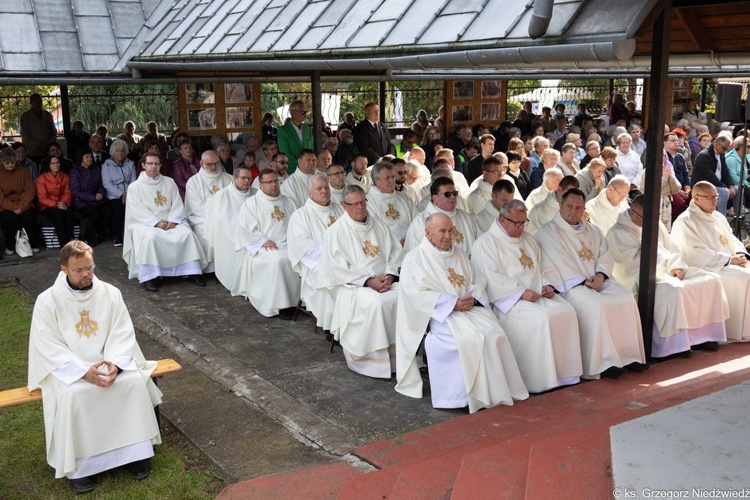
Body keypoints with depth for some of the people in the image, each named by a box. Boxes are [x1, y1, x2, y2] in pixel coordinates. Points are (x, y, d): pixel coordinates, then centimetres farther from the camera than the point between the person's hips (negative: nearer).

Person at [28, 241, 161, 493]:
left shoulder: (110, 293, -3)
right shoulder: (47, 301, -11)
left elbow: (124, 334, -4)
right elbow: (49, 349, -13)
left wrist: (115, 363, -23)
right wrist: (84, 371, -25)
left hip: (108, 363, 3)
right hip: (66, 368, -2)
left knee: (134, 381, -23)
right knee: (71, 396, -32)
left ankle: (134, 450, -9)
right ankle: (77, 465, -15)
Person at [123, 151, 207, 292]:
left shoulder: (169, 182, 14)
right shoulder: (135, 187, 6)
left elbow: (177, 204, 7)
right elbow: (137, 211, -4)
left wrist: (172, 221, -11)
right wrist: (156, 222, -17)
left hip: (170, 221, 3)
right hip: (146, 223, -3)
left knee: (187, 233, -25)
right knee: (151, 237, -36)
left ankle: (193, 272, -20)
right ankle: (148, 277, -34)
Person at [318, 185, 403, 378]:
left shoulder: (379, 226, 14)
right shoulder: (336, 231, -2)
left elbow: (396, 252, 10)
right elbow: (338, 268, -10)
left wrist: (390, 275, -10)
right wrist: (369, 281, -18)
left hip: (384, 281, 5)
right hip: (353, 284, -5)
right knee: (375, 302, -34)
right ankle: (371, 359, -21)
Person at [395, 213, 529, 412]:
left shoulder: (459, 254, 21)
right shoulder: (414, 259, 2)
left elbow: (477, 282, 18)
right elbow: (417, 294, -10)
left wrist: (473, 297, -7)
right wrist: (452, 303, -17)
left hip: (469, 307, 6)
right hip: (440, 313, -5)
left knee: (495, 334, -22)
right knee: (472, 338, -31)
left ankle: (499, 392, -16)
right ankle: (479, 396, -22)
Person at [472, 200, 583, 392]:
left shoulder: (528, 239, 21)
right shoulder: (485, 244, -3)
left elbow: (545, 267, 23)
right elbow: (492, 279, -15)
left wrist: (547, 285, 1)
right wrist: (521, 292, -22)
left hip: (538, 294, 7)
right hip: (509, 300, -7)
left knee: (567, 312, -17)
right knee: (541, 318, -30)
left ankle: (564, 373, -11)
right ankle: (540, 381, -22)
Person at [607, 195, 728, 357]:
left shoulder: (656, 224, 14)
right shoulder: (618, 233, -9)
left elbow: (671, 250, 18)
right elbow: (633, 261, -17)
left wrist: (676, 267, 0)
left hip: (666, 270, 8)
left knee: (709, 281, -7)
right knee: (674, 291, -35)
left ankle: (702, 332, -2)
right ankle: (674, 343, -25)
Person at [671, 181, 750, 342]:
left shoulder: (718, 217, 16)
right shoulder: (685, 222, -11)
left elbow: (732, 239, 20)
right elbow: (698, 255, -18)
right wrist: (729, 259, -18)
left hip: (729, 264, 8)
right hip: (705, 269, -8)